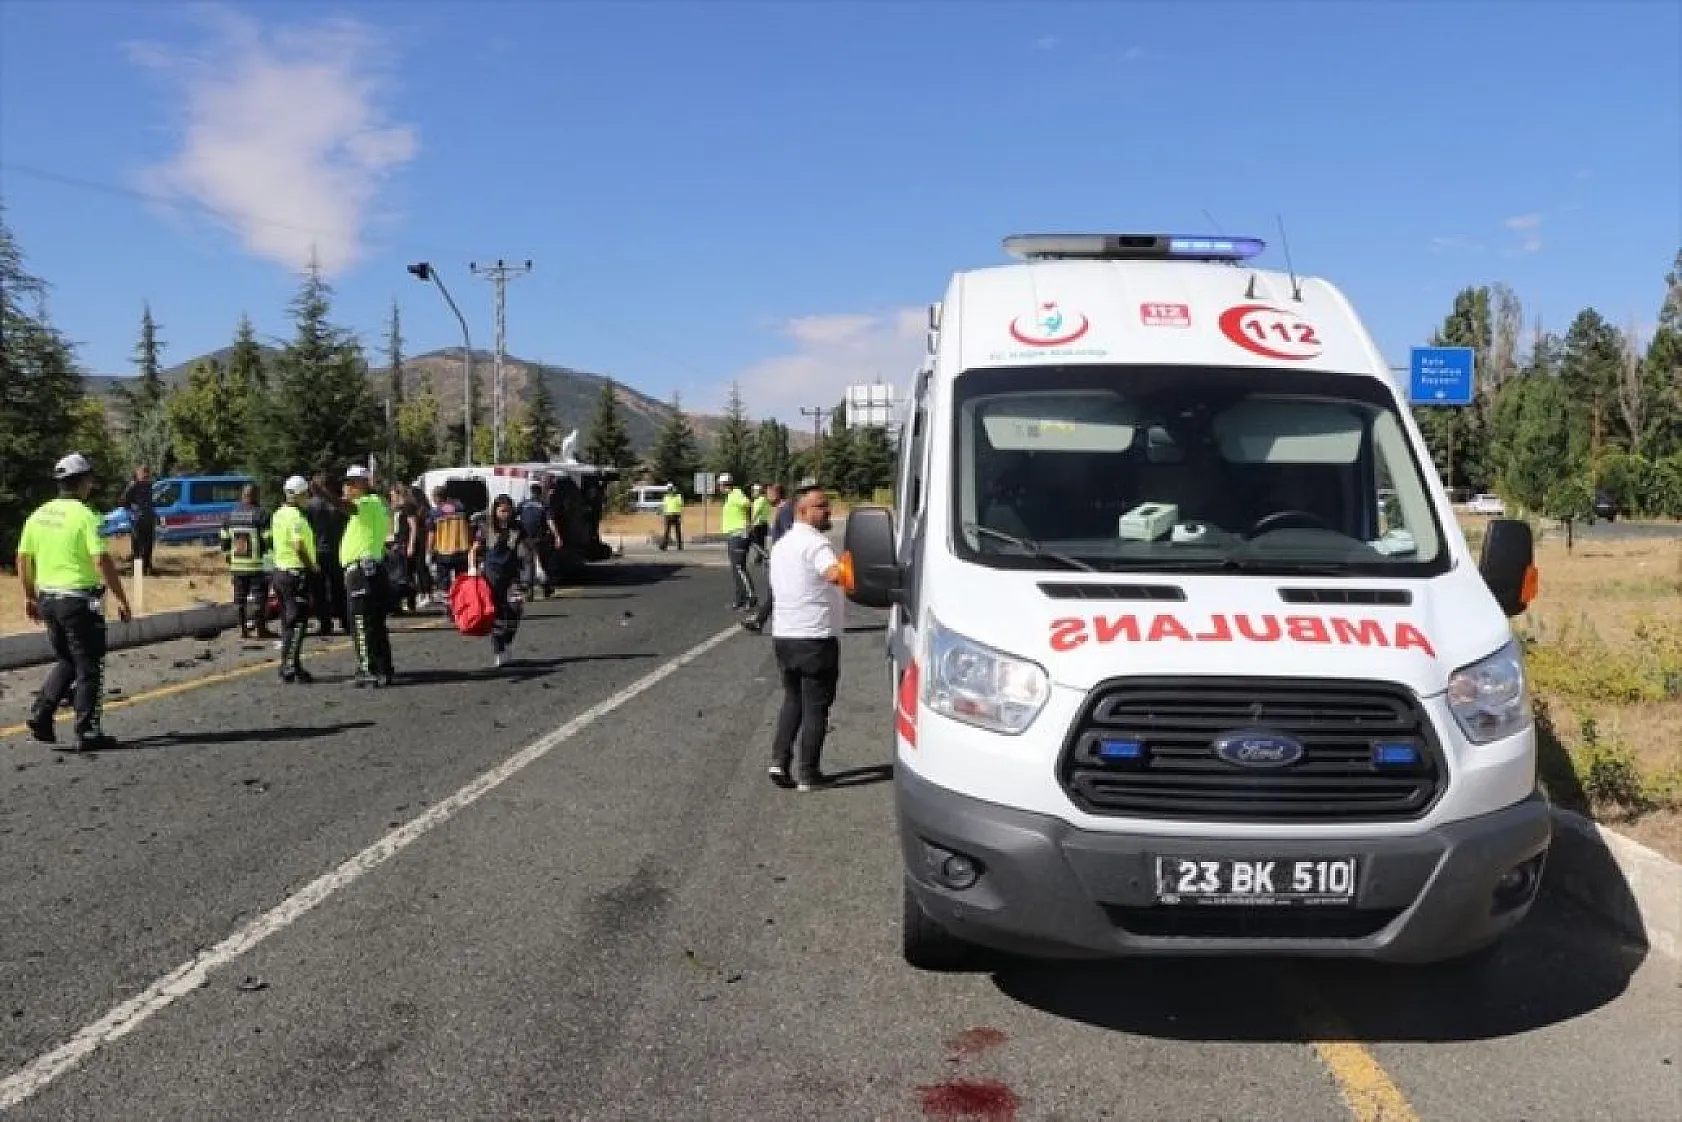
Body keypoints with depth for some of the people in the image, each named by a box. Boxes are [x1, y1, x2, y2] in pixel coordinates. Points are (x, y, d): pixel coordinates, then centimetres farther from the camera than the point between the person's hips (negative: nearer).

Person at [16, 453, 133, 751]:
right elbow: (102, 561, -20)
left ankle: (40, 714, 10)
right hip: (80, 599, -7)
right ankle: (87, 733, 6)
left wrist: (30, 596, 23)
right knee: (89, 668, 3)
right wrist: (122, 600, -15)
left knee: (66, 661, 23)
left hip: (48, 598, 7)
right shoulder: (85, 516, -14)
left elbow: (23, 559, 12)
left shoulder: (39, 515, 7)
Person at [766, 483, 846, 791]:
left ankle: (779, 759, 10)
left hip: (783, 636, 8)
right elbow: (835, 574, -35)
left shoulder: (781, 544, 14)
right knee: (816, 707, 2)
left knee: (792, 700, 21)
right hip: (816, 638, -8)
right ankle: (808, 774, 7)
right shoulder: (815, 543, -15)